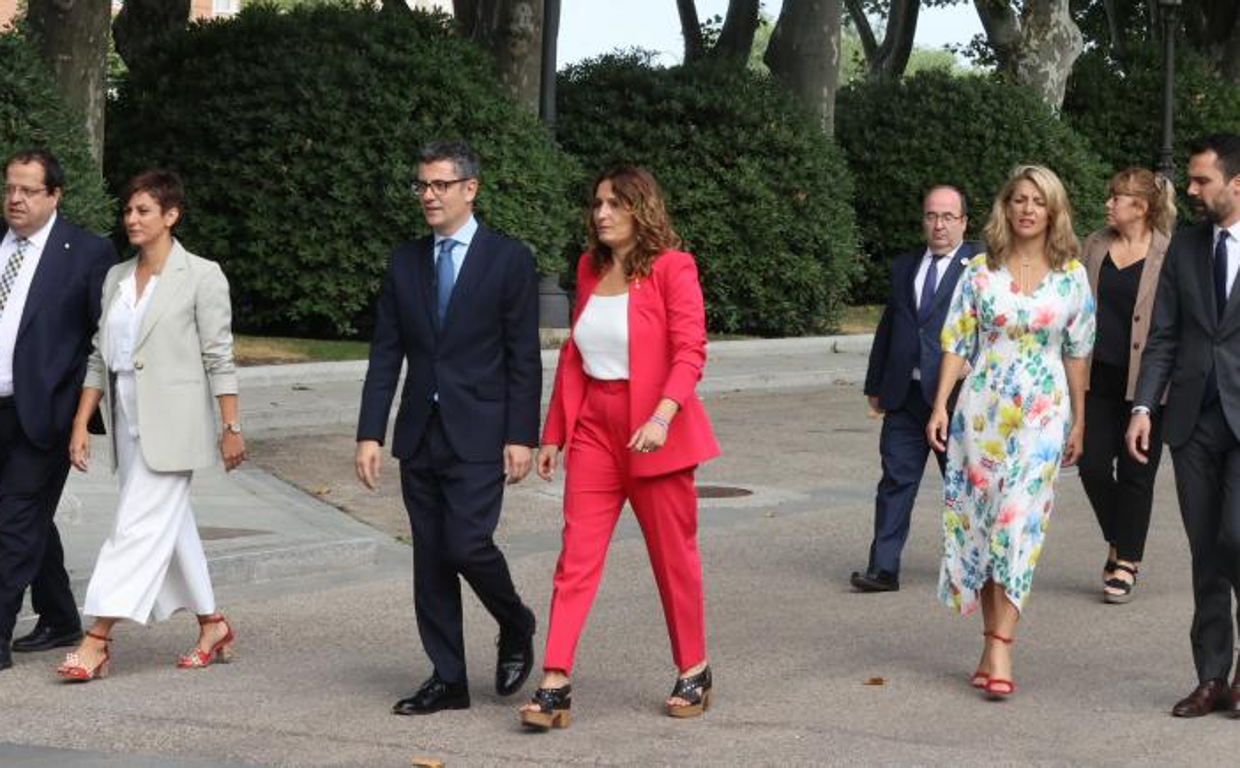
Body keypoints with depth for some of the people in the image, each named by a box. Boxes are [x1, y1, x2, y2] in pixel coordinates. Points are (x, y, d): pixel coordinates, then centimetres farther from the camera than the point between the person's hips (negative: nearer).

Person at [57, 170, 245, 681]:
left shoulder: (201, 276, -6)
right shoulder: (116, 278, 12)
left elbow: (219, 357, -7)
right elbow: (100, 357, 14)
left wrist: (231, 427, -9)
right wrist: (81, 424, 9)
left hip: (171, 423, -7)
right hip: (128, 422, 7)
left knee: (138, 527, -9)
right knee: (170, 528, 12)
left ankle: (97, 640, -10)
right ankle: (212, 626, 24)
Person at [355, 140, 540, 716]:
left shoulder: (509, 260, -3)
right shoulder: (405, 263, 10)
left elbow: (524, 359, -5)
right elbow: (385, 356, 8)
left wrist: (521, 437, -11)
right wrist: (369, 433, 1)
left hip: (479, 434, -5)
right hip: (419, 432, 5)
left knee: (467, 544, -13)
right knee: (429, 558, 6)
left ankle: (516, 628, 16)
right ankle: (447, 679, 14)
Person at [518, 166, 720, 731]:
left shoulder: (672, 267, -7)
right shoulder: (590, 269, 11)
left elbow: (690, 351, -15)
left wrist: (662, 415, -30)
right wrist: (554, 431, 15)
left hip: (653, 434, -5)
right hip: (594, 429, 5)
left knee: (673, 556, 7)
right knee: (576, 555, -4)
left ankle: (693, 672, 24)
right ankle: (554, 684, -7)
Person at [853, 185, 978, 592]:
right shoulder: (903, 267, 15)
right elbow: (887, 327, 19)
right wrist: (875, 386, 17)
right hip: (905, 396, 4)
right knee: (896, 479, 0)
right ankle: (883, 568, 0)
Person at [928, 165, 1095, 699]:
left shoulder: (1072, 275, 3)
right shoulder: (981, 270, 4)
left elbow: (1077, 353, 7)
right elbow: (956, 342, 5)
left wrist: (1078, 422, 8)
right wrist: (940, 407, -2)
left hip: (1042, 413, -1)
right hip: (982, 409, 2)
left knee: (1018, 525, -9)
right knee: (980, 523, 4)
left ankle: (999, 650, -11)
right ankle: (993, 642, 15)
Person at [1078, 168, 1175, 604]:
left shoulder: (1170, 254, -6)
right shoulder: (1095, 245, 9)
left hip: (1144, 381, -4)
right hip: (1098, 376, 5)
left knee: (1135, 472, 2)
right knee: (1093, 465, 2)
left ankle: (1125, 563, 13)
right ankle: (1120, 544, 25)